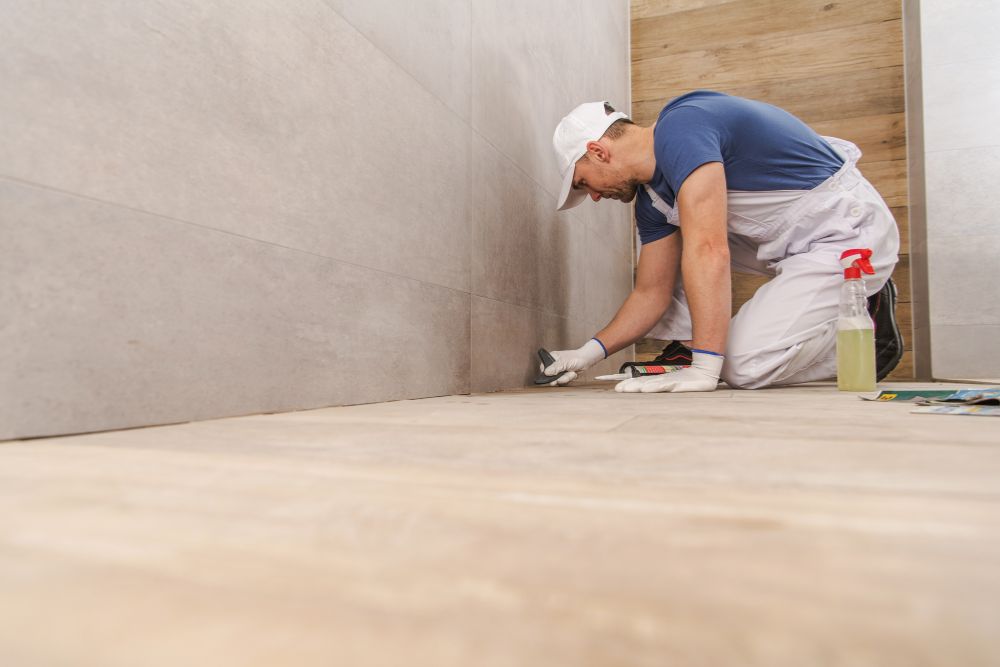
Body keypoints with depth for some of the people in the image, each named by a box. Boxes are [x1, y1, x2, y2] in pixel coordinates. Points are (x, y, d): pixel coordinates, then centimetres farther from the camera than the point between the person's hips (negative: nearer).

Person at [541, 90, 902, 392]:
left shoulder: (680, 129, -24)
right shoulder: (651, 198, 4)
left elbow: (709, 253, -34)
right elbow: (652, 293, 8)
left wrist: (703, 370, -33)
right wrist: (590, 352, 4)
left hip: (851, 231, -9)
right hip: (791, 239, 9)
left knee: (745, 368, -18)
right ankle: (689, 344, 6)